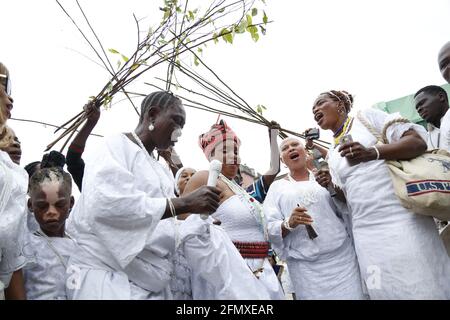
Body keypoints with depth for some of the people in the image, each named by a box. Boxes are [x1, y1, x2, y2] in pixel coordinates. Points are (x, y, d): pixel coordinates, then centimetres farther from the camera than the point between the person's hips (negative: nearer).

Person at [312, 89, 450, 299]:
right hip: (366, 231, 5)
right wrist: (332, 187, -2)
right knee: (386, 291, 7)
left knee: (427, 288, -2)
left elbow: (418, 142, -7)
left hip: (402, 218, -4)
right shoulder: (331, 154, 16)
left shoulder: (367, 117, 4)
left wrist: (372, 152, -23)